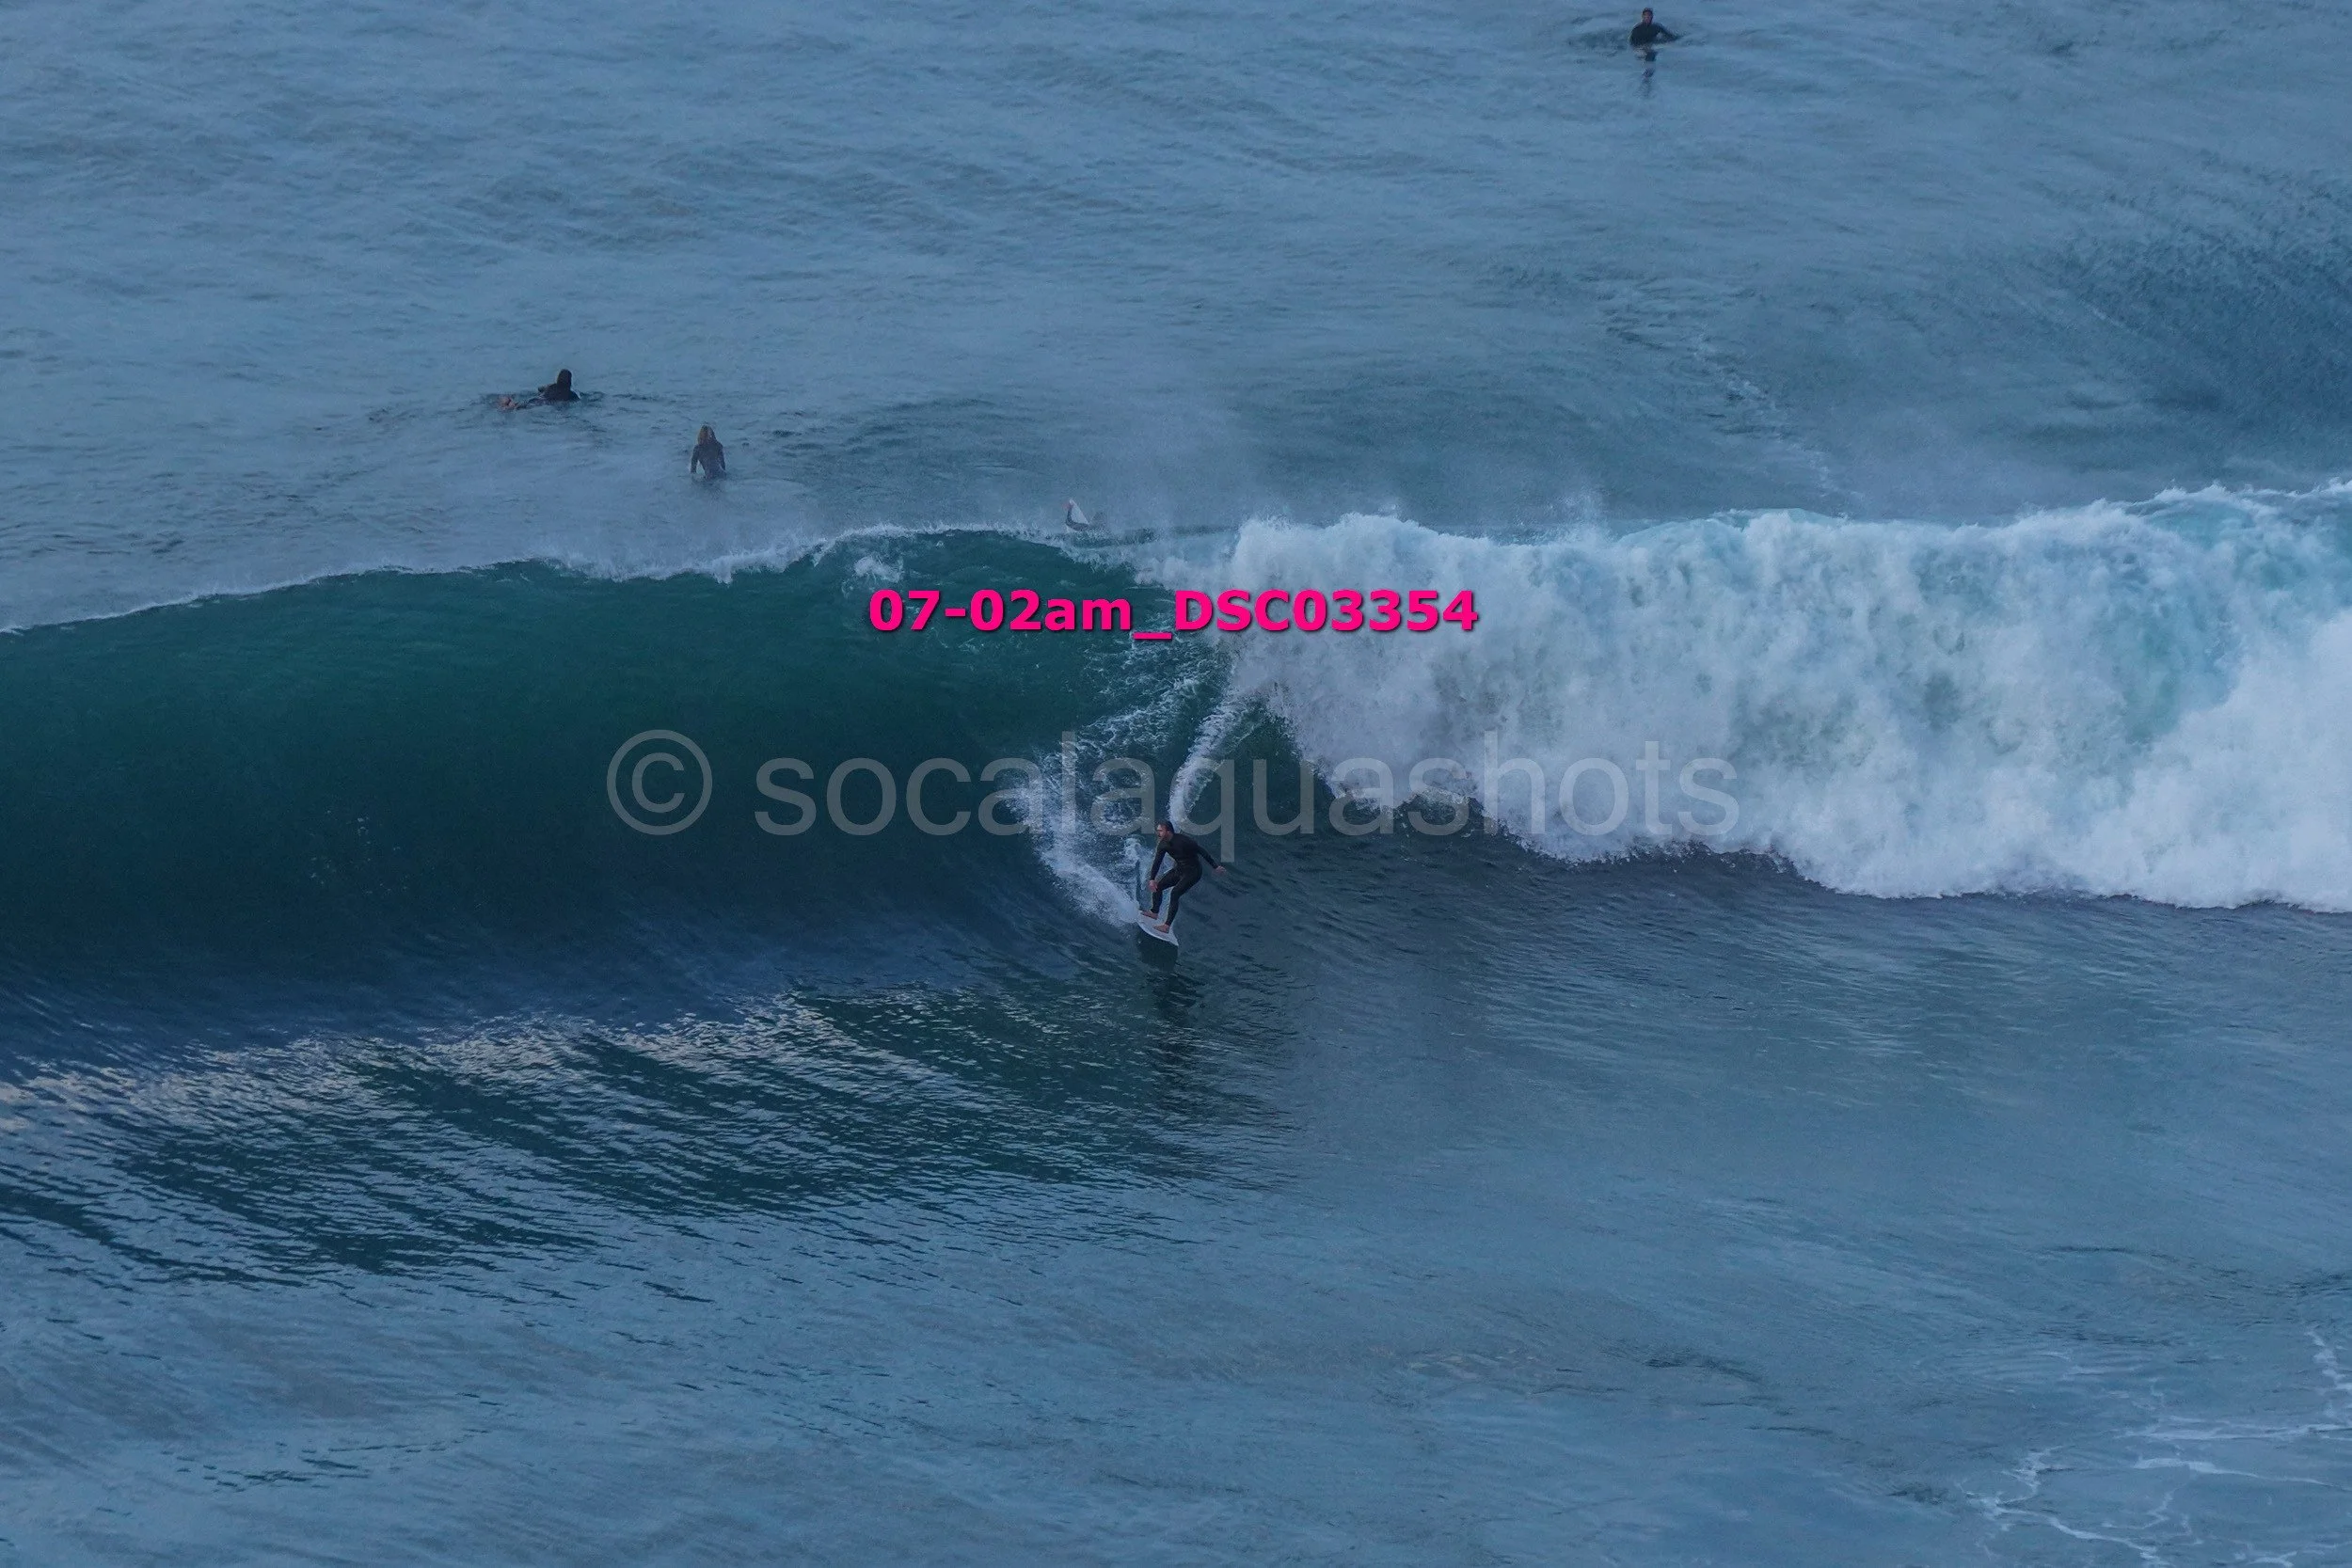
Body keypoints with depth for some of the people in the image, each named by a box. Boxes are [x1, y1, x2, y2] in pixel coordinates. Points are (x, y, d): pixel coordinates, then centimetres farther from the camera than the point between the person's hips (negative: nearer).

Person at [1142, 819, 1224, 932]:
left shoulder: (1182, 841, -28)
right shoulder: (1164, 844, -6)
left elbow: (1201, 851, -20)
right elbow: (1157, 861, 2)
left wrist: (1215, 867, -15)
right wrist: (1152, 879, -8)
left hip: (1192, 872, -8)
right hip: (1179, 870, 8)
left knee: (1174, 893, -22)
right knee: (1157, 886, 3)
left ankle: (1167, 925, -22)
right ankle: (1154, 912, 18)